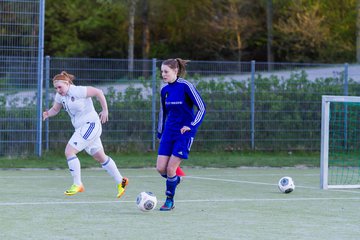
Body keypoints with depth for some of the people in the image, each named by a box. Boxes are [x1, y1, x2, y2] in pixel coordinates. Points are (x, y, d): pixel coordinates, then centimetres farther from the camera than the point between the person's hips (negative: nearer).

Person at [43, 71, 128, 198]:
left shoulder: (78, 91, -19)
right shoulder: (60, 96, 5)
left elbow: (98, 92, -15)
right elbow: (55, 109, 16)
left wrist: (105, 110, -11)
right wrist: (48, 113, -6)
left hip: (91, 125, -9)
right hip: (81, 128, 9)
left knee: (69, 151, -15)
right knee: (100, 157, 15)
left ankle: (77, 184, -7)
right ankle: (121, 181, 25)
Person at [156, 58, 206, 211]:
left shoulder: (186, 87, -13)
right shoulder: (165, 90, 6)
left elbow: (202, 108, -11)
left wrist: (191, 126, -16)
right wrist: (160, 133, 21)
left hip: (184, 133, -6)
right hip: (169, 132, 6)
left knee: (170, 168, -10)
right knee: (160, 168, -4)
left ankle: (169, 201, 7)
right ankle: (175, 179, 29)